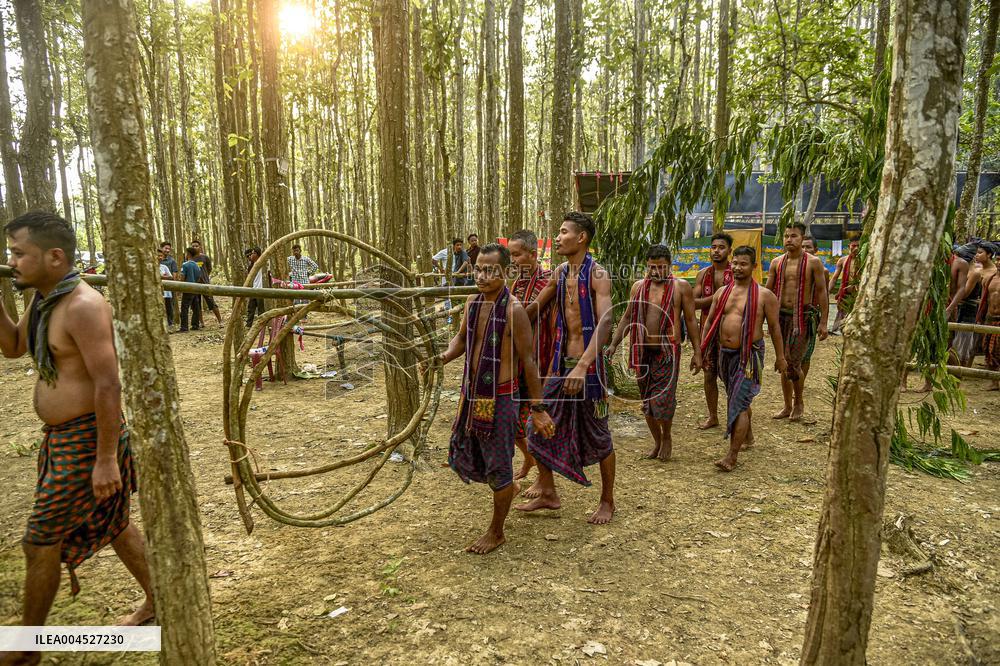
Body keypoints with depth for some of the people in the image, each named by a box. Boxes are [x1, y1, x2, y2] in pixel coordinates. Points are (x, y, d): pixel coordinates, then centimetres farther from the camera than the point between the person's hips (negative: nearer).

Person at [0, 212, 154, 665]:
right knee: (112, 523, 20)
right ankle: (156, 600, 37)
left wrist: (106, 459, -25)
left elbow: (108, 385, -26)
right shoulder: (43, 300, 7)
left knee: (40, 543, 4)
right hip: (61, 437, 9)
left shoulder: (82, 306, -23)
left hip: (86, 440, -9)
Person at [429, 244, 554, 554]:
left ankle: (496, 533, 25)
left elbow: (528, 360, -15)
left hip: (499, 398, -7)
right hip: (471, 393, 8)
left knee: (498, 466, 5)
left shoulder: (514, 310, -18)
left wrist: (538, 409, -13)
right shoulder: (473, 303, 3)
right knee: (461, 456, 18)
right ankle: (509, 486, 45)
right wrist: (444, 356, -4)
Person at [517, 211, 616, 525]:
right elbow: (535, 307, 21)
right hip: (561, 362, 7)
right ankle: (547, 493, 26)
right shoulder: (560, 273, 8)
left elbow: (605, 322, -26)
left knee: (597, 435, 6)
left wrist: (582, 366, -37)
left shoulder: (597, 274, -14)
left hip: (588, 364, -7)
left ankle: (607, 502, 26)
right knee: (539, 426, 9)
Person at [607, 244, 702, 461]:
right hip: (643, 351, 4)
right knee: (647, 400, 10)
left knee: (663, 399, -7)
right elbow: (627, 317, 15)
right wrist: (614, 344, 8)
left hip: (667, 351, -4)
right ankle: (657, 442, 27)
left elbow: (691, 321, 1)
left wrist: (697, 353, -2)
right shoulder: (638, 287, 9)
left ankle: (667, 438, 20)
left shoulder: (681, 287, 0)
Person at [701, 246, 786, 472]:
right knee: (739, 399, 20)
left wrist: (780, 356, 1)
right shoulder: (722, 292, 8)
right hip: (726, 353, 6)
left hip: (749, 355, -6)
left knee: (739, 402, -12)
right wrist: (701, 350, 7)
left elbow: (774, 327, -1)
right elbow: (710, 322, 12)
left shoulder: (764, 295, -6)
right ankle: (748, 438, 41)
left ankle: (732, 456, -10)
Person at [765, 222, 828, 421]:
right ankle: (787, 406, 21)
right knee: (783, 363, 9)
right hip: (781, 315, 4)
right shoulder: (776, 263, 7)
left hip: (803, 317, -4)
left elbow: (822, 292, -3)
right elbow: (768, 291, 11)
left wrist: (823, 322, -8)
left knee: (793, 363, -11)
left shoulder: (813, 262, -3)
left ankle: (799, 402, 13)